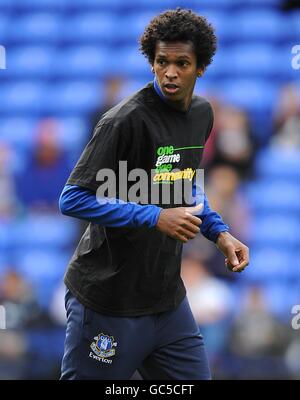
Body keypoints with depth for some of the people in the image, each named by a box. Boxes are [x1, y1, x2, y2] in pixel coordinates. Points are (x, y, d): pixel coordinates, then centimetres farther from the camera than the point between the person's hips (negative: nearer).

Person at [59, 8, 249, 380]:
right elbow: (73, 199, -20)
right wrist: (156, 217, -24)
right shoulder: (126, 120, -18)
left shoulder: (202, 114, 7)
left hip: (169, 301, 7)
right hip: (109, 304, -7)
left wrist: (219, 232, 8)